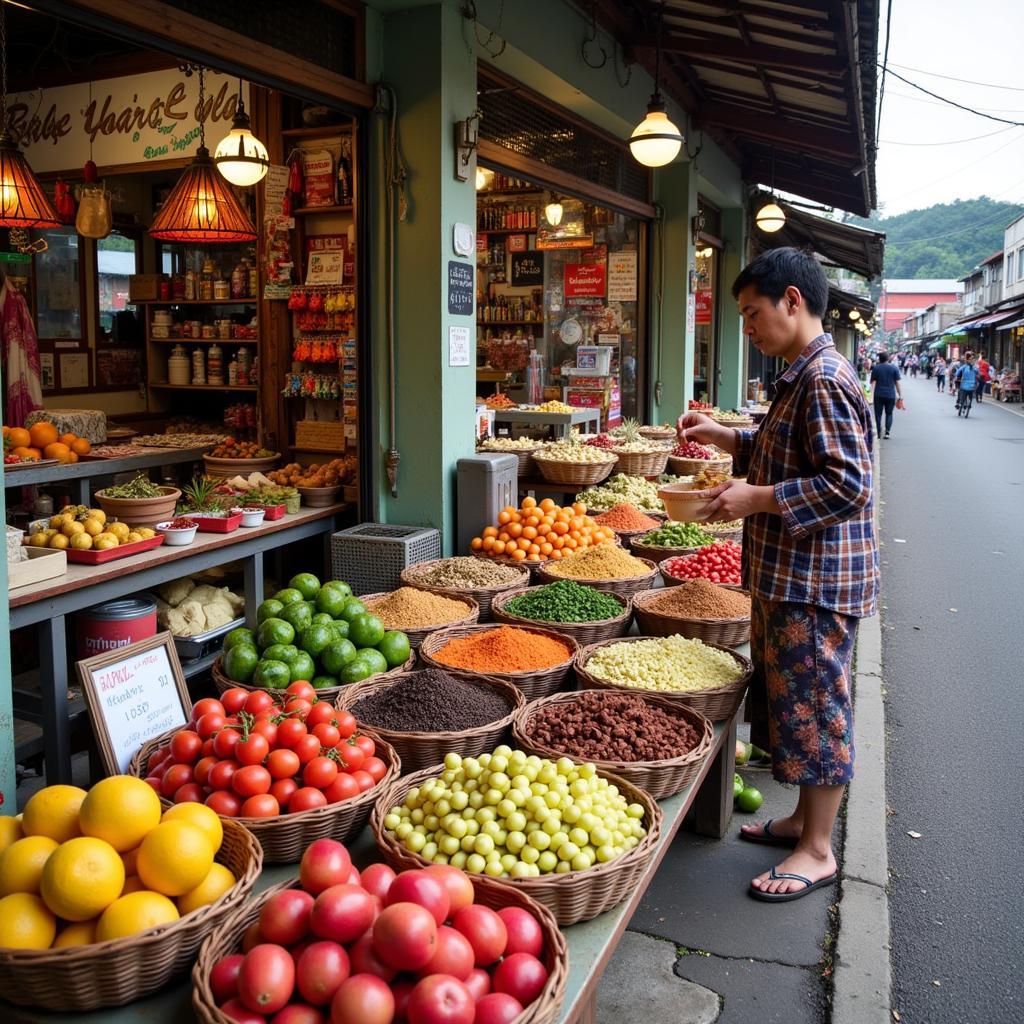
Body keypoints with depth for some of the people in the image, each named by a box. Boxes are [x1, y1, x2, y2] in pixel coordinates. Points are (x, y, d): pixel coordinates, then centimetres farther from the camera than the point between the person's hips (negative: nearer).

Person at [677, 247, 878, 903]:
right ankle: (805, 819, 34)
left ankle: (817, 851, 16)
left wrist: (756, 498, -21)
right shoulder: (806, 376, 12)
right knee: (791, 700, 19)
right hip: (789, 575, 10)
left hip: (816, 580, -10)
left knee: (814, 706, 1)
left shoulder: (824, 380, -20)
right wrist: (724, 437, 10)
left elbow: (848, 483, -25)